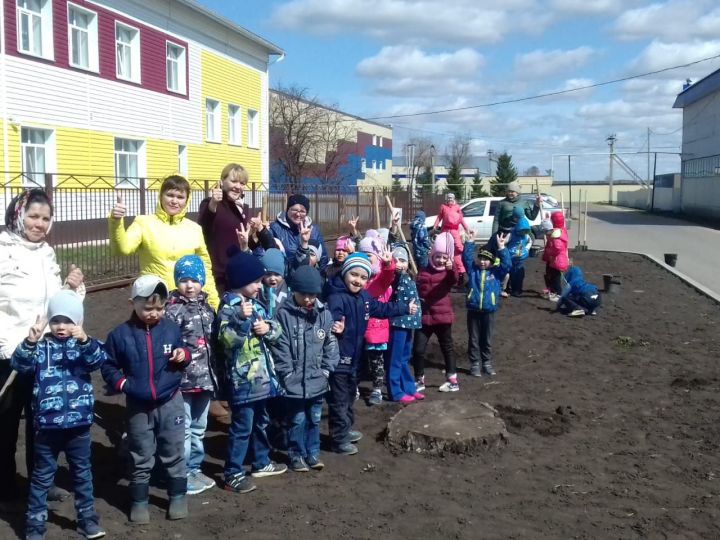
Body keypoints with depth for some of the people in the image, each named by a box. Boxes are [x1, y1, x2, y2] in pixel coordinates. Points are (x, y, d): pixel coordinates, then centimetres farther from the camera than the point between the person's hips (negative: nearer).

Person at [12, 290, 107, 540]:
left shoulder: (84, 344, 0)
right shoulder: (41, 346, -1)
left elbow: (99, 360, -18)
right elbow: (20, 364, -15)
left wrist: (84, 340, -35)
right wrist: (30, 342, -32)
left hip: (78, 422, 1)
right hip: (47, 424, -1)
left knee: (82, 473, 15)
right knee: (42, 476, 11)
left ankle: (87, 518, 30)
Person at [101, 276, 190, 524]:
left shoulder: (172, 329, -3)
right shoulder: (120, 334, -8)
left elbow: (182, 358, 11)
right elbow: (108, 366, 0)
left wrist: (184, 355, -11)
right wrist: (123, 383, -15)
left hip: (170, 402, 1)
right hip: (138, 406, -1)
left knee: (174, 454, 12)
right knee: (141, 459, 11)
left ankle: (178, 496, 27)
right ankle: (139, 501, 26)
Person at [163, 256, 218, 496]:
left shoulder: (206, 307, 9)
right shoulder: (173, 309, -12)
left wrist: (214, 375, 17)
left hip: (204, 378, 7)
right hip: (182, 380, -7)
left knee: (199, 429, 17)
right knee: (183, 430, 1)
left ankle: (195, 469, 30)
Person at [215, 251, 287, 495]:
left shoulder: (255, 303, 10)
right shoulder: (229, 307, -16)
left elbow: (276, 331, 13)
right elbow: (226, 339, -29)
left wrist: (268, 328, -8)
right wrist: (241, 319, -39)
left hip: (261, 376, 9)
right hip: (242, 379, -9)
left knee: (261, 422, 21)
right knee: (242, 426, -3)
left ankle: (261, 463, 37)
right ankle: (232, 474, 7)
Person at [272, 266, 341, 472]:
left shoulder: (324, 313, -1)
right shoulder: (284, 314, -11)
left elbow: (331, 344, 4)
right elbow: (280, 347, -11)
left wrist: (326, 369, -1)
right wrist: (288, 374, -12)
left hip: (317, 379, 3)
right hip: (294, 381, -3)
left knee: (314, 419, 17)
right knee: (297, 420, 9)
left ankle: (313, 453, 32)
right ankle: (297, 454, 25)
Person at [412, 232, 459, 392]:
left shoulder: (448, 271, -3)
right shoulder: (424, 272, 6)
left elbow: (454, 279, -28)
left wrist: (451, 269, -47)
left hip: (442, 316, -2)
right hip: (424, 316, 2)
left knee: (447, 348, 12)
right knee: (418, 349, 0)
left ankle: (452, 380, 22)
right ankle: (419, 380, 14)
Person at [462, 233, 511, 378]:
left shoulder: (497, 272, 1)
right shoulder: (473, 269, 4)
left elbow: (507, 264, -13)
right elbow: (466, 257, -6)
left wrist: (501, 247, -20)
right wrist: (470, 241, -15)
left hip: (488, 312, 0)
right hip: (473, 311, 0)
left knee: (487, 340, 11)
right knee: (473, 340, 7)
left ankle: (487, 363, 23)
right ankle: (475, 364, 15)